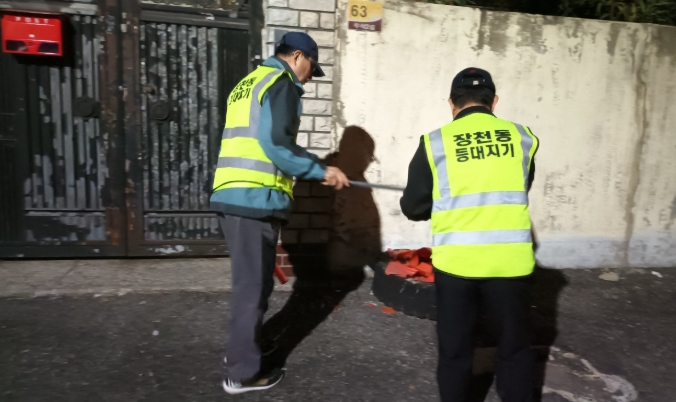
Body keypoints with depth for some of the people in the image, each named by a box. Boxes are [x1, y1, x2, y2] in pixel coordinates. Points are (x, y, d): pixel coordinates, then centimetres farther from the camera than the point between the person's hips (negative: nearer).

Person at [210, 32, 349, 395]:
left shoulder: (247, 83, 24)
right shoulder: (281, 82, -4)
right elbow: (277, 144, -17)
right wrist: (322, 171, -7)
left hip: (231, 195, 9)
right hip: (256, 199, -9)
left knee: (250, 281, 21)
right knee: (254, 285, 2)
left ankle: (241, 348, 35)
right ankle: (242, 372, 14)